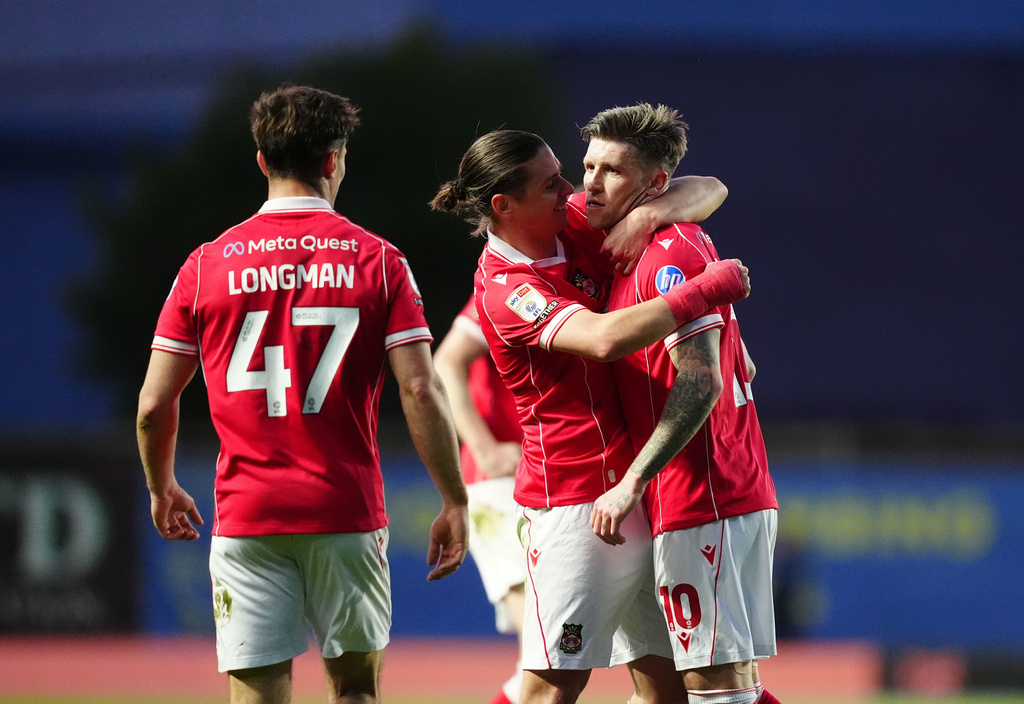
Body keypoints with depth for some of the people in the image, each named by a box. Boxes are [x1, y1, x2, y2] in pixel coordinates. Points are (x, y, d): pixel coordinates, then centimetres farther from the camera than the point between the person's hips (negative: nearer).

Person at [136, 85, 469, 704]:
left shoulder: (208, 265, 2)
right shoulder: (378, 260, 0)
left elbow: (154, 405, 4)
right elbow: (421, 391, -8)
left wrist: (162, 490, 22)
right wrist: (455, 502, 0)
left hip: (246, 515, 0)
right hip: (348, 513, 0)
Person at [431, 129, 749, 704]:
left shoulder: (580, 228, 7)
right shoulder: (505, 289, -15)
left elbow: (707, 192, 10)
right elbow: (605, 338, -32)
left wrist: (652, 213, -12)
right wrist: (709, 289, -24)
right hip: (576, 500, -8)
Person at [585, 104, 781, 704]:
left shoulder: (672, 254, -12)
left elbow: (702, 383, -22)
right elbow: (741, 367, 27)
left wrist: (631, 485, -25)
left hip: (703, 502, -10)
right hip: (742, 493, 10)